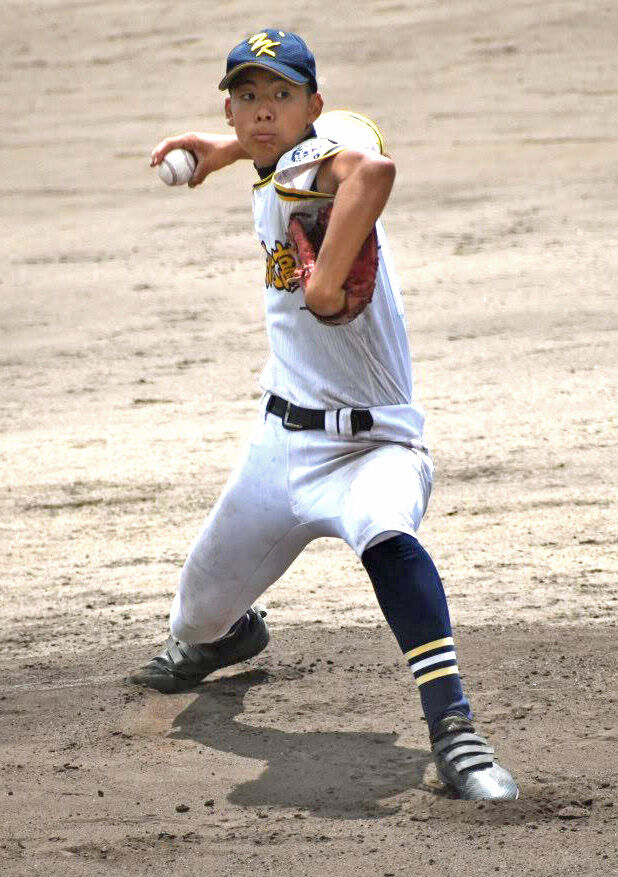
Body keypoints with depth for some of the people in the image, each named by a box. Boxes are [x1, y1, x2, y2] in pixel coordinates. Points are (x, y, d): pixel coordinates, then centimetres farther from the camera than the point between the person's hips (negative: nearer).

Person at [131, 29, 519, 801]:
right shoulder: (271, 181, 8)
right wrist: (223, 149, 31)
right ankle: (221, 636, 58)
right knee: (206, 599, 21)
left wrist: (324, 285, -39)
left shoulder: (305, 163, -18)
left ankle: (453, 731, -44)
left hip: (371, 441, -8)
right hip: (282, 438, 9)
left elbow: (373, 168, -44)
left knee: (386, 537, -40)